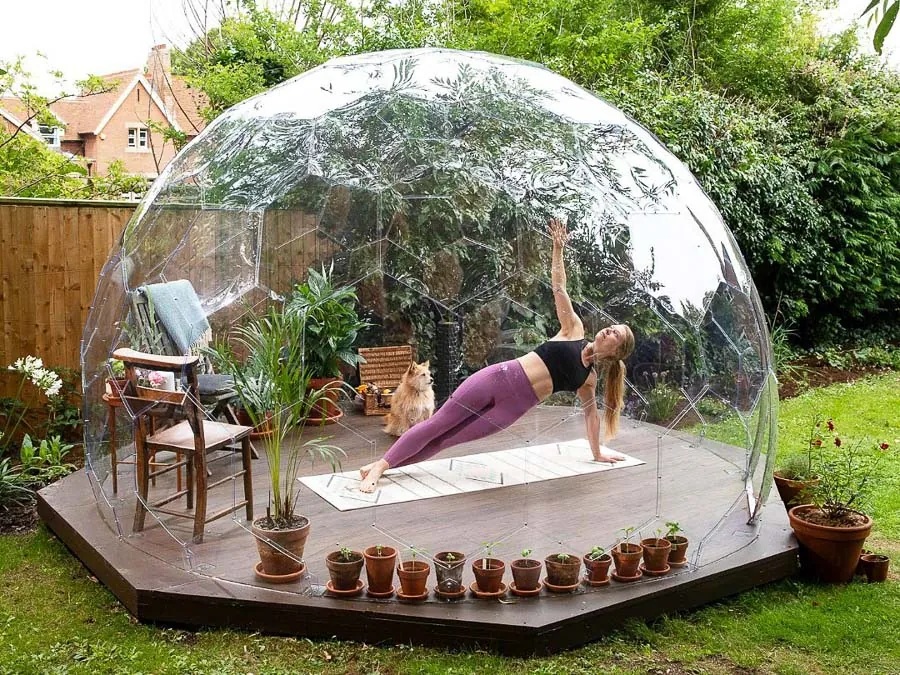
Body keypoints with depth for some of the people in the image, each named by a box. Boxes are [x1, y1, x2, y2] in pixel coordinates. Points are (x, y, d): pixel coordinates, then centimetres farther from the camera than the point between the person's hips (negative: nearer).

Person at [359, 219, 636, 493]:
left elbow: (590, 412, 24)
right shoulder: (574, 330, 10)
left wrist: (597, 452, 29)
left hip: (514, 407, 1)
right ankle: (379, 464, 2)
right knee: (438, 423, -5)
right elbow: (559, 288, 8)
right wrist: (558, 248, 1)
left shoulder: (589, 378, 14)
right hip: (499, 377, -1)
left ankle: (381, 466, 0)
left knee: (446, 440, -5)